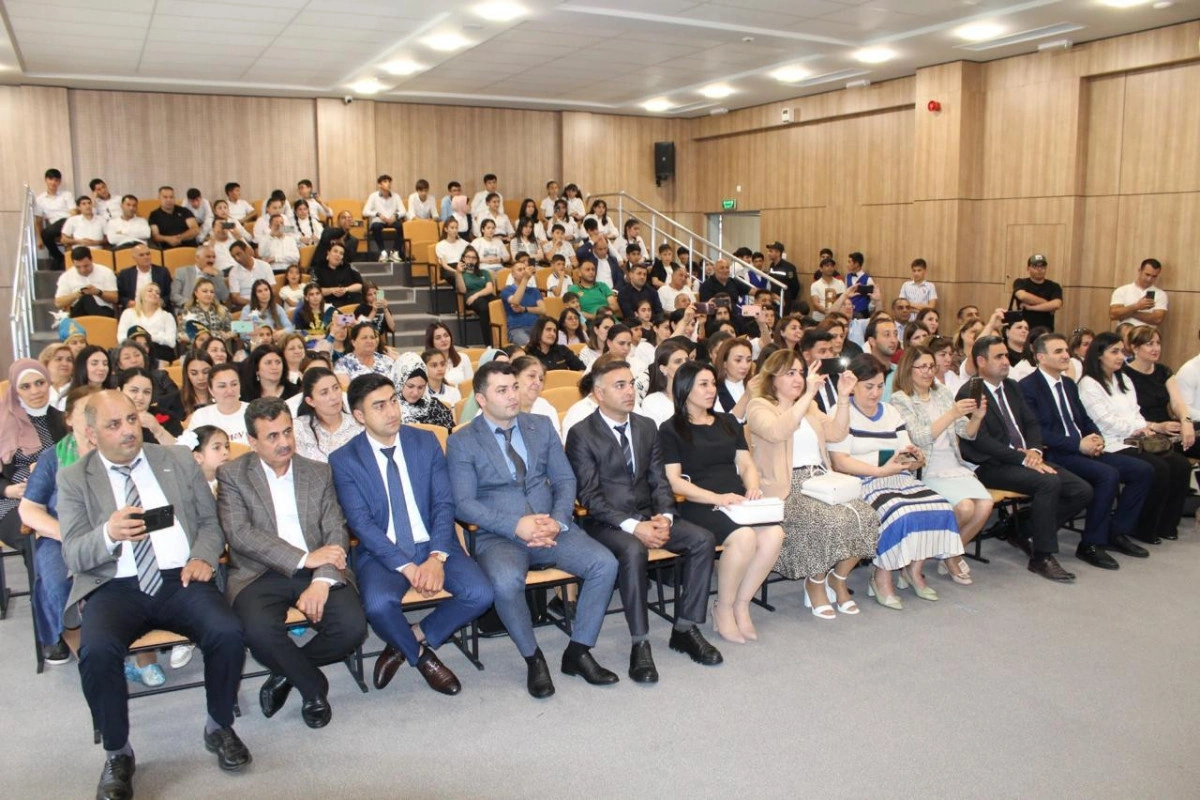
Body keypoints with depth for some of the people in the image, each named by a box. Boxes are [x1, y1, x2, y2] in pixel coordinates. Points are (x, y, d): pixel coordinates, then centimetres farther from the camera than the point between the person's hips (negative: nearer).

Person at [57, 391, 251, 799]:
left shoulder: (179, 460, 13)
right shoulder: (74, 478, 8)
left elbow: (210, 522, 15)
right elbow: (73, 555, -1)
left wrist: (203, 557, -7)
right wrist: (109, 533, -24)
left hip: (179, 580, 1)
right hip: (116, 587, -1)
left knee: (228, 633, -26)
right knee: (97, 650, -31)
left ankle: (219, 727, 2)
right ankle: (117, 752, -5)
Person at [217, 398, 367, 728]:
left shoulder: (319, 472, 12)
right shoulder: (232, 475, 4)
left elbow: (336, 533, 4)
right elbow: (240, 534, -9)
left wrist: (322, 581, -15)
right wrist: (304, 559, -17)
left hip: (318, 572, 2)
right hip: (260, 574, -2)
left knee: (352, 626, -24)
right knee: (260, 631, -33)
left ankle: (287, 671, 8)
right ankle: (314, 687, -1)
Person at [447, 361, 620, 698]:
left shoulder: (541, 426, 11)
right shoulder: (462, 443, 0)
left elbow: (565, 480, 9)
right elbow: (464, 504, -8)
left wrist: (558, 521, -11)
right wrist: (516, 526, -21)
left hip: (551, 527, 4)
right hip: (499, 535, -3)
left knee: (605, 564, -20)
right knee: (506, 581, -36)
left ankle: (578, 651, -2)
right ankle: (533, 658, -9)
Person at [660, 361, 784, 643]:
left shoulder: (728, 422, 24)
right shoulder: (671, 430, 6)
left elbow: (746, 463, 18)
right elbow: (674, 481, -4)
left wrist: (753, 487, -5)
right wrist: (716, 498, -17)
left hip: (738, 501, 5)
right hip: (699, 505, -5)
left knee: (774, 534, -26)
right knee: (744, 537, -33)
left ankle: (740, 604, -9)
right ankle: (724, 609, -11)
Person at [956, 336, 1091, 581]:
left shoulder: (1011, 386, 16)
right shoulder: (968, 394, -10)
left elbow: (1032, 423, 16)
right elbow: (981, 441, -18)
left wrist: (1034, 451, -5)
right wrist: (1023, 458, -20)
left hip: (1025, 458, 8)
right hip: (991, 467, -8)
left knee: (1082, 491, -7)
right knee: (1049, 482, -31)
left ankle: (1026, 533, 8)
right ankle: (1041, 558, -17)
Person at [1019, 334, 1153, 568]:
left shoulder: (1069, 384, 20)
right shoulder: (1028, 387, -8)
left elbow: (1085, 419, 23)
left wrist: (1097, 438, 0)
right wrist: (1078, 444, -19)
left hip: (1083, 449, 9)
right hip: (1056, 455, -9)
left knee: (1143, 470, -4)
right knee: (1108, 474, -29)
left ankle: (1116, 532, 9)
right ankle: (1091, 545, -16)